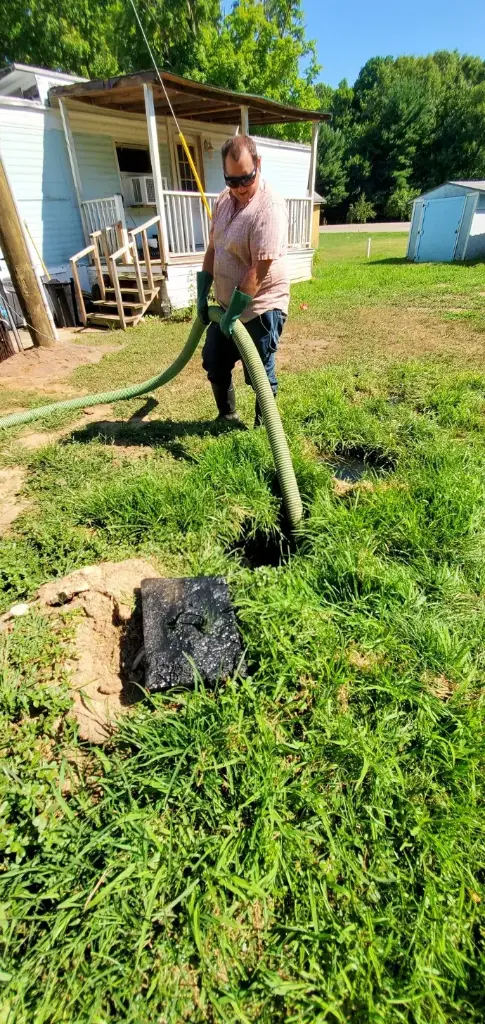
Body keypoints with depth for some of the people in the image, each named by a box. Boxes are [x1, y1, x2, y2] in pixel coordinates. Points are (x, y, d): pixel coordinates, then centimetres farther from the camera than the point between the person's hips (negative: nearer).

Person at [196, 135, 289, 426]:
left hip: (260, 308, -8)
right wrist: (202, 294, 7)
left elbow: (260, 269, -24)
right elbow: (213, 248, 13)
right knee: (214, 365, 16)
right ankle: (227, 418, 35)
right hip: (226, 305, 9)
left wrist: (234, 312, -23)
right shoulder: (224, 199, 6)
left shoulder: (269, 207, -19)